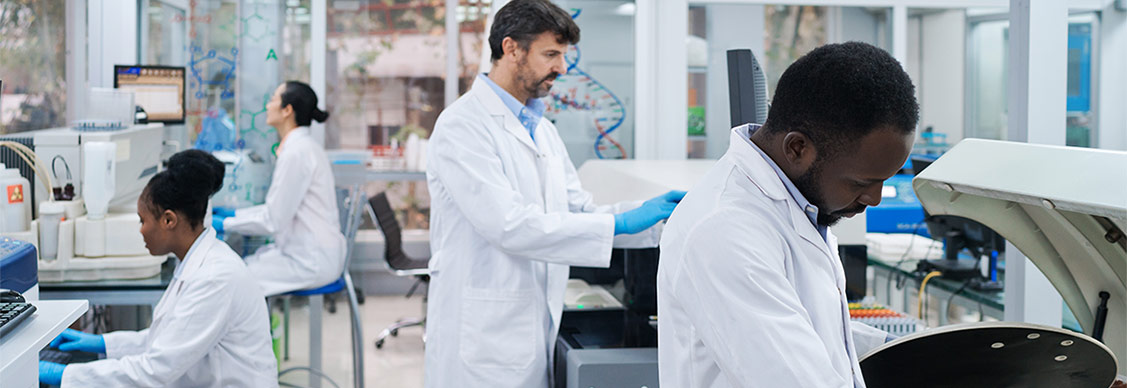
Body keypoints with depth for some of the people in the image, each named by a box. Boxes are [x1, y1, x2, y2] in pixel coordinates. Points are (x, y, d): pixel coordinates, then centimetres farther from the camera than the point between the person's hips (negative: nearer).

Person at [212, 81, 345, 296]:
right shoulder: (303, 145, 13)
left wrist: (224, 224, -7)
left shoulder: (296, 152, -18)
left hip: (311, 262, -10)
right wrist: (233, 214, 18)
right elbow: (279, 208, 21)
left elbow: (274, 221, -17)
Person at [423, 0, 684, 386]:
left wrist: (651, 211, -3)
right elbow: (508, 225, -23)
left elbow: (579, 210, 15)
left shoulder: (542, 130, 15)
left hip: (536, 330, 8)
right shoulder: (463, 125, -13)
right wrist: (620, 224, -22)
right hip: (483, 336, -8)